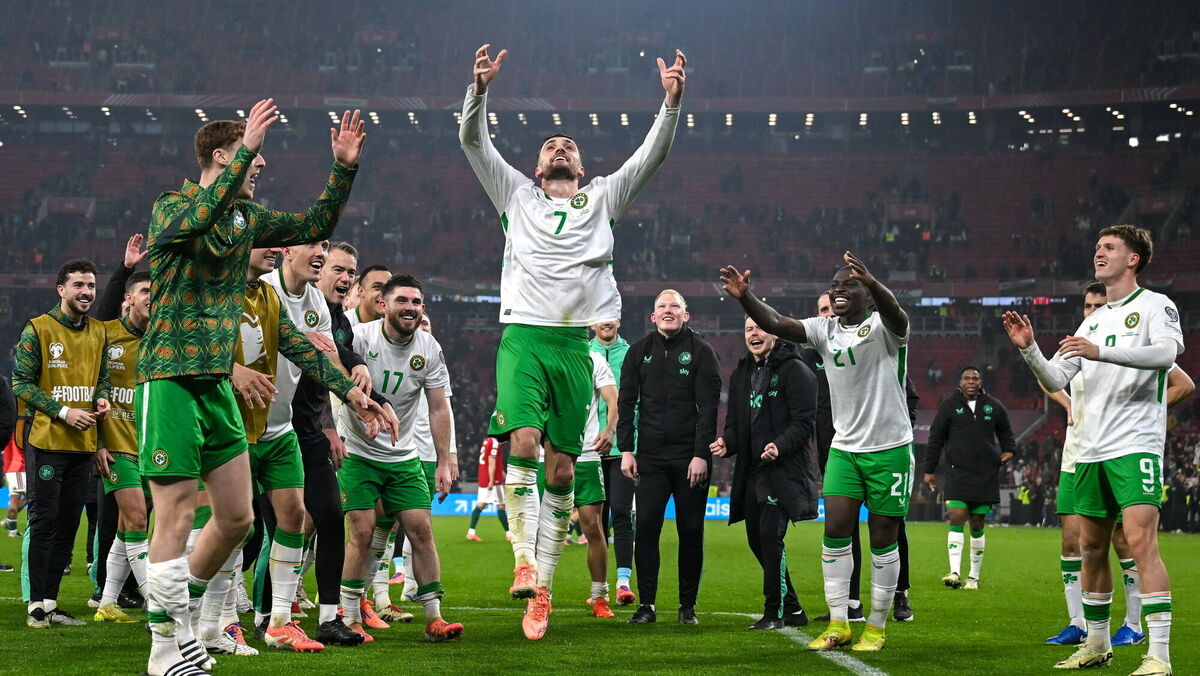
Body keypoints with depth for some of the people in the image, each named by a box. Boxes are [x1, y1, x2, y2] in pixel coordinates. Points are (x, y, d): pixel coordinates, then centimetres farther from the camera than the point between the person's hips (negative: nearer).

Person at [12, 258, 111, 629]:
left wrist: (102, 398, -1)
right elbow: (21, 383, -8)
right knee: (44, 523, -4)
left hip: (83, 445, 6)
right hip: (46, 442, -6)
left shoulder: (98, 332, 12)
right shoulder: (38, 329, -6)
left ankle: (50, 602, 16)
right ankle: (36, 605, 2)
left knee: (68, 525, 8)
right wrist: (63, 411, -16)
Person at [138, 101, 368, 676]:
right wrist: (247, 149, -31)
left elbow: (314, 226, 20)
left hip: (218, 381, 8)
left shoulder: (246, 216, 14)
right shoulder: (170, 207, -8)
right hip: (170, 377, -8)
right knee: (176, 514, -7)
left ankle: (177, 613, 26)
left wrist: (344, 167, 8)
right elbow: (200, 219, -31)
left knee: (236, 517, 7)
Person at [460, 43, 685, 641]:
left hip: (575, 344, 2)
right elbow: (473, 141, 10)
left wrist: (671, 102, -3)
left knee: (561, 469, 0)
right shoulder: (516, 194, 17)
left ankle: (541, 589, 5)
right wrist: (479, 89, -6)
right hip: (524, 337, -1)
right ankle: (525, 562, -22)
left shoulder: (603, 197, 20)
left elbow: (653, 154, 12)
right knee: (522, 441, -23)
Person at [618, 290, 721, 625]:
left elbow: (708, 406, -4)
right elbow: (626, 402, 11)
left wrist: (701, 454, -12)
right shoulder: (639, 351, 10)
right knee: (645, 528, -4)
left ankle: (688, 605, 11)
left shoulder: (701, 352, 1)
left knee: (691, 531, 2)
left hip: (690, 457, -2)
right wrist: (626, 449, 2)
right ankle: (646, 604, 3)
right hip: (650, 456, 2)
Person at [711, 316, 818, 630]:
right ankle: (792, 609, 23)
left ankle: (775, 612, -6)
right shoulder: (740, 375, 17)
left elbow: (804, 422, -11)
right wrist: (727, 443, -1)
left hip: (784, 469, -8)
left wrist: (780, 445, -27)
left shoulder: (794, 370, -6)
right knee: (756, 540, 10)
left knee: (771, 535, -16)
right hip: (751, 470, 8)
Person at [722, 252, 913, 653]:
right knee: (835, 529, -6)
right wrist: (744, 297, -27)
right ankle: (838, 624, 1)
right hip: (845, 446, 4)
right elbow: (777, 325, -8)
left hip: (890, 447, -4)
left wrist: (870, 282, -56)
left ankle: (877, 627, 13)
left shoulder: (883, 327, -10)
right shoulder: (824, 330, 5)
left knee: (883, 538, 2)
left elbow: (894, 314, -35)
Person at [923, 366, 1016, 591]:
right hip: (957, 473, -2)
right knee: (956, 518, -15)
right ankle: (955, 572, -20)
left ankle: (974, 577, 13)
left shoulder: (994, 406, 9)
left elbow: (1005, 432, 25)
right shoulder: (949, 405, 4)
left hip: (986, 476, 2)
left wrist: (1009, 450, 5)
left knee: (977, 524, 5)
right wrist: (929, 470, 4)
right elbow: (935, 439, 7)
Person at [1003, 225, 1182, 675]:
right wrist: (1028, 349, -1)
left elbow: (1166, 351, -22)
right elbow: (1055, 380, 17)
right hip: (1091, 451, 8)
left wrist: (1100, 352, -32)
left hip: (1136, 446, -7)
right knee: (1091, 546, 11)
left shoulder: (1154, 305, -1)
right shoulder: (1094, 321, 20)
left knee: (1141, 541, -17)